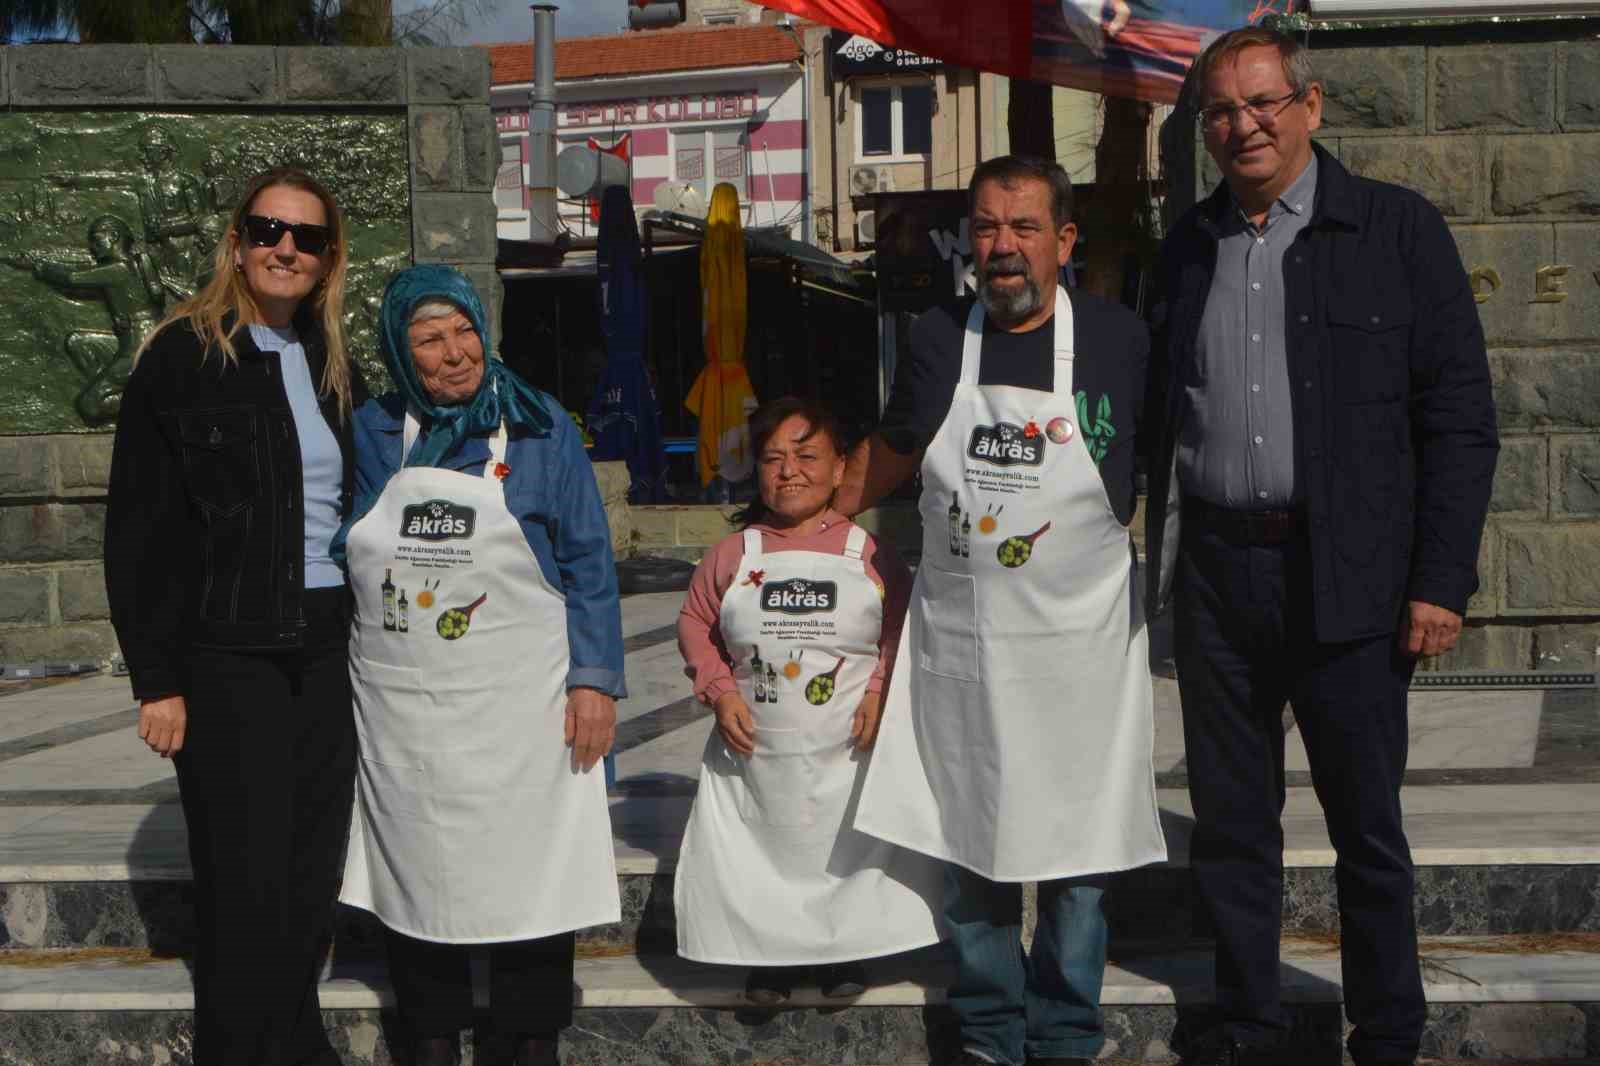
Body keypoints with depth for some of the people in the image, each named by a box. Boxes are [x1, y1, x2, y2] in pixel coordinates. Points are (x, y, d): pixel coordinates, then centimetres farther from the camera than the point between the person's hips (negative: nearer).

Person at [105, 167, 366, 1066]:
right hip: (228, 654, -5)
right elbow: (139, 528, -7)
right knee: (247, 882, -3)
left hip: (326, 650, 5)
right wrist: (157, 679, -11)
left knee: (314, 876, 9)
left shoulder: (335, 368, 12)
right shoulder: (183, 357, -5)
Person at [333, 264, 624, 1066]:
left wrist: (594, 678, -6)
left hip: (521, 708, -2)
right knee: (416, 880, 7)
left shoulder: (540, 429, 1)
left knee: (532, 878, 1)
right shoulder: (371, 434, 5)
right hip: (399, 710, 2)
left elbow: (588, 560, 1)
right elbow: (333, 555, 14)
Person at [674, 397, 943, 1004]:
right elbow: (695, 624, 11)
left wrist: (882, 692, -13)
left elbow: (904, 630, 2)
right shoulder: (733, 555, 3)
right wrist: (720, 692, -4)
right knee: (760, 852, 1)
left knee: (849, 853, -2)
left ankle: (845, 953, 20)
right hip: (756, 751, 1)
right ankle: (770, 953, 22)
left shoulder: (868, 553, -2)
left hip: (849, 749, -1)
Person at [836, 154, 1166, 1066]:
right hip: (958, 641, 2)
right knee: (972, 854, 8)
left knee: (1076, 858, 4)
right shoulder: (939, 339, 3)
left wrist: (1111, 536, 3)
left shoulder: (1120, 339, -5)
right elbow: (889, 454, 19)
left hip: (1080, 645, -2)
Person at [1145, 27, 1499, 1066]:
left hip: (1348, 578, -4)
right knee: (1231, 821, 11)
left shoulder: (1398, 229, -1)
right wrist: (1165, 567, 7)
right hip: (1217, 571, 4)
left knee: (1368, 827, 4)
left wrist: (1442, 581, -10)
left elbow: (1461, 420, -3)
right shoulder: (1189, 248, 11)